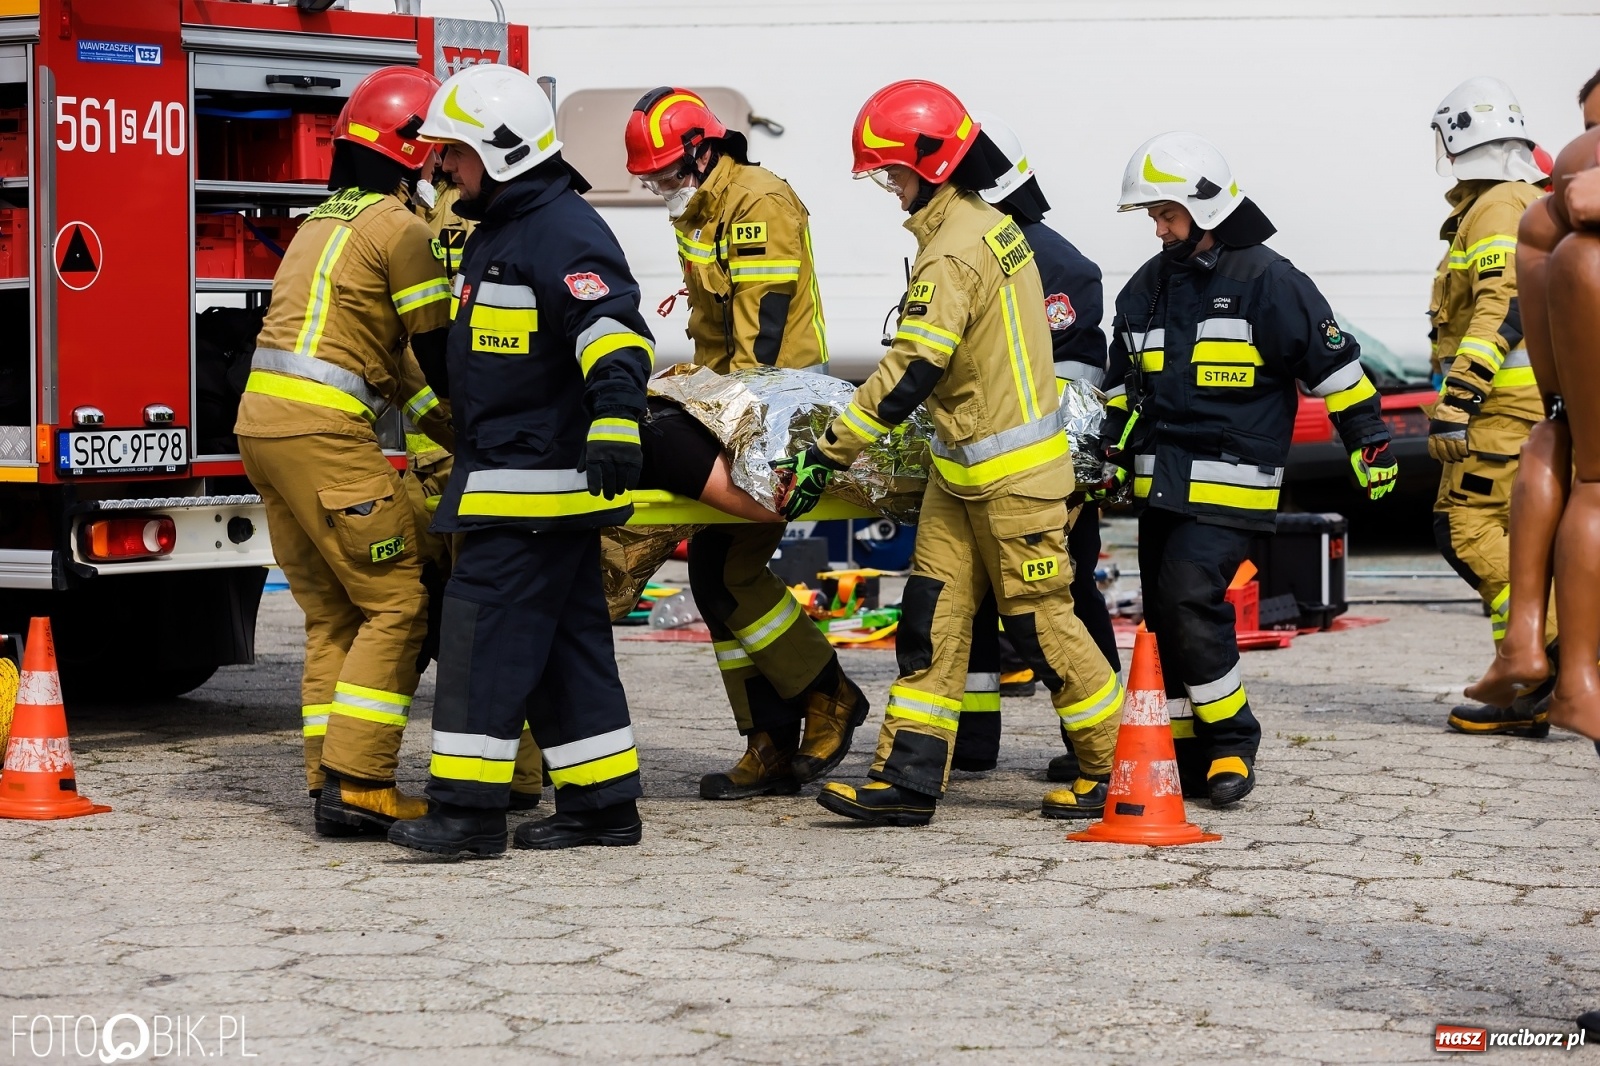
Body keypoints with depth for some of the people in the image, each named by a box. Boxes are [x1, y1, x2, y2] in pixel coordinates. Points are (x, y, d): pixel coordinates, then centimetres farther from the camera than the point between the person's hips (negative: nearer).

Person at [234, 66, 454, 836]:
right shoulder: (397, 226, -6)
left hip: (263, 423, 9)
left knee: (332, 614, 13)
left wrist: (453, 431, 23)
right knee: (395, 605, -5)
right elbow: (440, 349, -3)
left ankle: (333, 782, 10)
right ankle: (355, 787, -10)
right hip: (321, 430, -9)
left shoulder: (327, 219, 23)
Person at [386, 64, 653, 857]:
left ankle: (469, 807, -10)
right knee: (562, 634, 11)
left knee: (488, 622, -11)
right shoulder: (498, 231, 18)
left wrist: (614, 421, -41)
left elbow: (612, 330, -29)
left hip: (539, 477, -10)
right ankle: (603, 801, 16)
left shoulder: (562, 232, -15)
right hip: (504, 469, 10)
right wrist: (439, 392, 43)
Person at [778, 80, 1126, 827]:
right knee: (930, 616, 5)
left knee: (1039, 621, 0)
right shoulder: (993, 225, 9)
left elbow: (908, 374, -26)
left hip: (1011, 475, -10)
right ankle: (908, 779, 4)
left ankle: (1119, 766, 13)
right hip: (963, 469, 10)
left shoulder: (954, 251, -21)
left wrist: (827, 454, -23)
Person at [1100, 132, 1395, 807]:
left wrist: (1370, 445, -2)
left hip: (1231, 481, -7)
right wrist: (1111, 460, 24)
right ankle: (1193, 757, 15)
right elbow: (1123, 385, 26)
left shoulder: (1265, 280, -8)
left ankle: (1232, 744, -5)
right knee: (1166, 619, 6)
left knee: (1189, 598, -19)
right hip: (1158, 483, 7)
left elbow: (1334, 364, -4)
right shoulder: (1149, 286, 13)